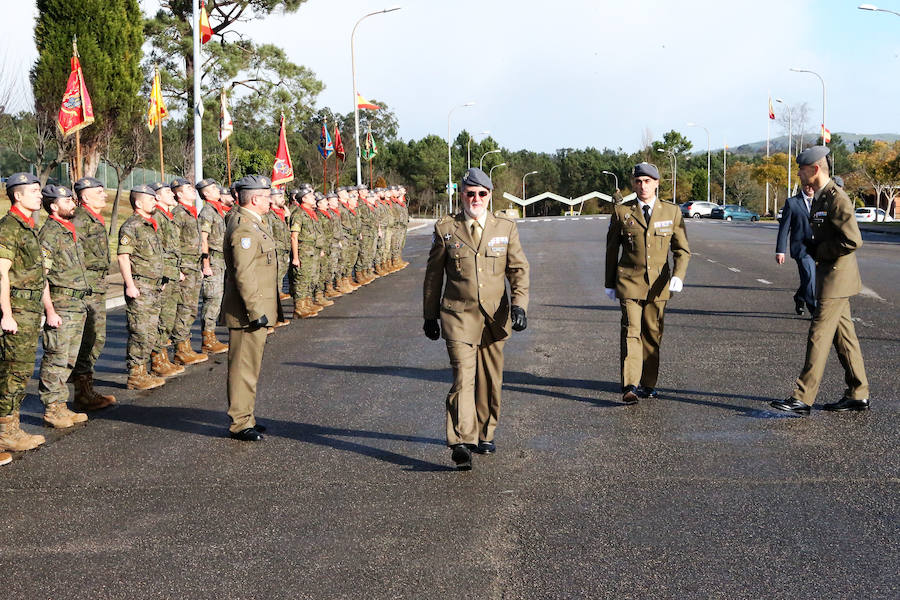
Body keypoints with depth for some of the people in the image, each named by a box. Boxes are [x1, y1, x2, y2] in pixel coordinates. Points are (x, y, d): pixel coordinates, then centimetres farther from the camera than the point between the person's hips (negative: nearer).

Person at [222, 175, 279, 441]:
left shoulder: (251, 224, 16)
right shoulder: (244, 228, -18)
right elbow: (243, 274, -24)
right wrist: (255, 311, -24)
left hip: (255, 310, 11)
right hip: (246, 313, -11)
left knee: (249, 365, 17)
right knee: (244, 367, -4)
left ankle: (245, 417, 26)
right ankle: (240, 423, 3)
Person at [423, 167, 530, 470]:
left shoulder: (506, 228, 7)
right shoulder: (445, 229, 2)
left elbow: (519, 269, 5)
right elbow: (433, 275, 8)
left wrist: (519, 305, -9)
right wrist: (430, 316, 9)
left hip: (495, 317, 3)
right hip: (458, 317, -3)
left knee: (491, 380, 11)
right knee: (463, 376, -15)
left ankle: (484, 434, 29)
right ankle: (461, 443, -22)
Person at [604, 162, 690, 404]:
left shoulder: (672, 212, 4)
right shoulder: (621, 212, 2)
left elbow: (682, 250, 6)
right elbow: (611, 250, 10)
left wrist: (678, 276, -11)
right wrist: (610, 283, 11)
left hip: (658, 284, 2)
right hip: (629, 282, -2)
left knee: (653, 334, 7)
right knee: (630, 331, -13)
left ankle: (648, 384, 19)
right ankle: (629, 387, -20)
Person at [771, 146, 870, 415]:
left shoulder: (837, 198, -18)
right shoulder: (819, 197, 14)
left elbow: (853, 240, -23)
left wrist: (819, 251, -14)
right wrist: (811, 246, 6)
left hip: (837, 276, -10)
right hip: (828, 274, 10)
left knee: (819, 336, -10)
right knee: (843, 335, 13)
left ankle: (802, 398, -9)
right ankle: (858, 394, 20)